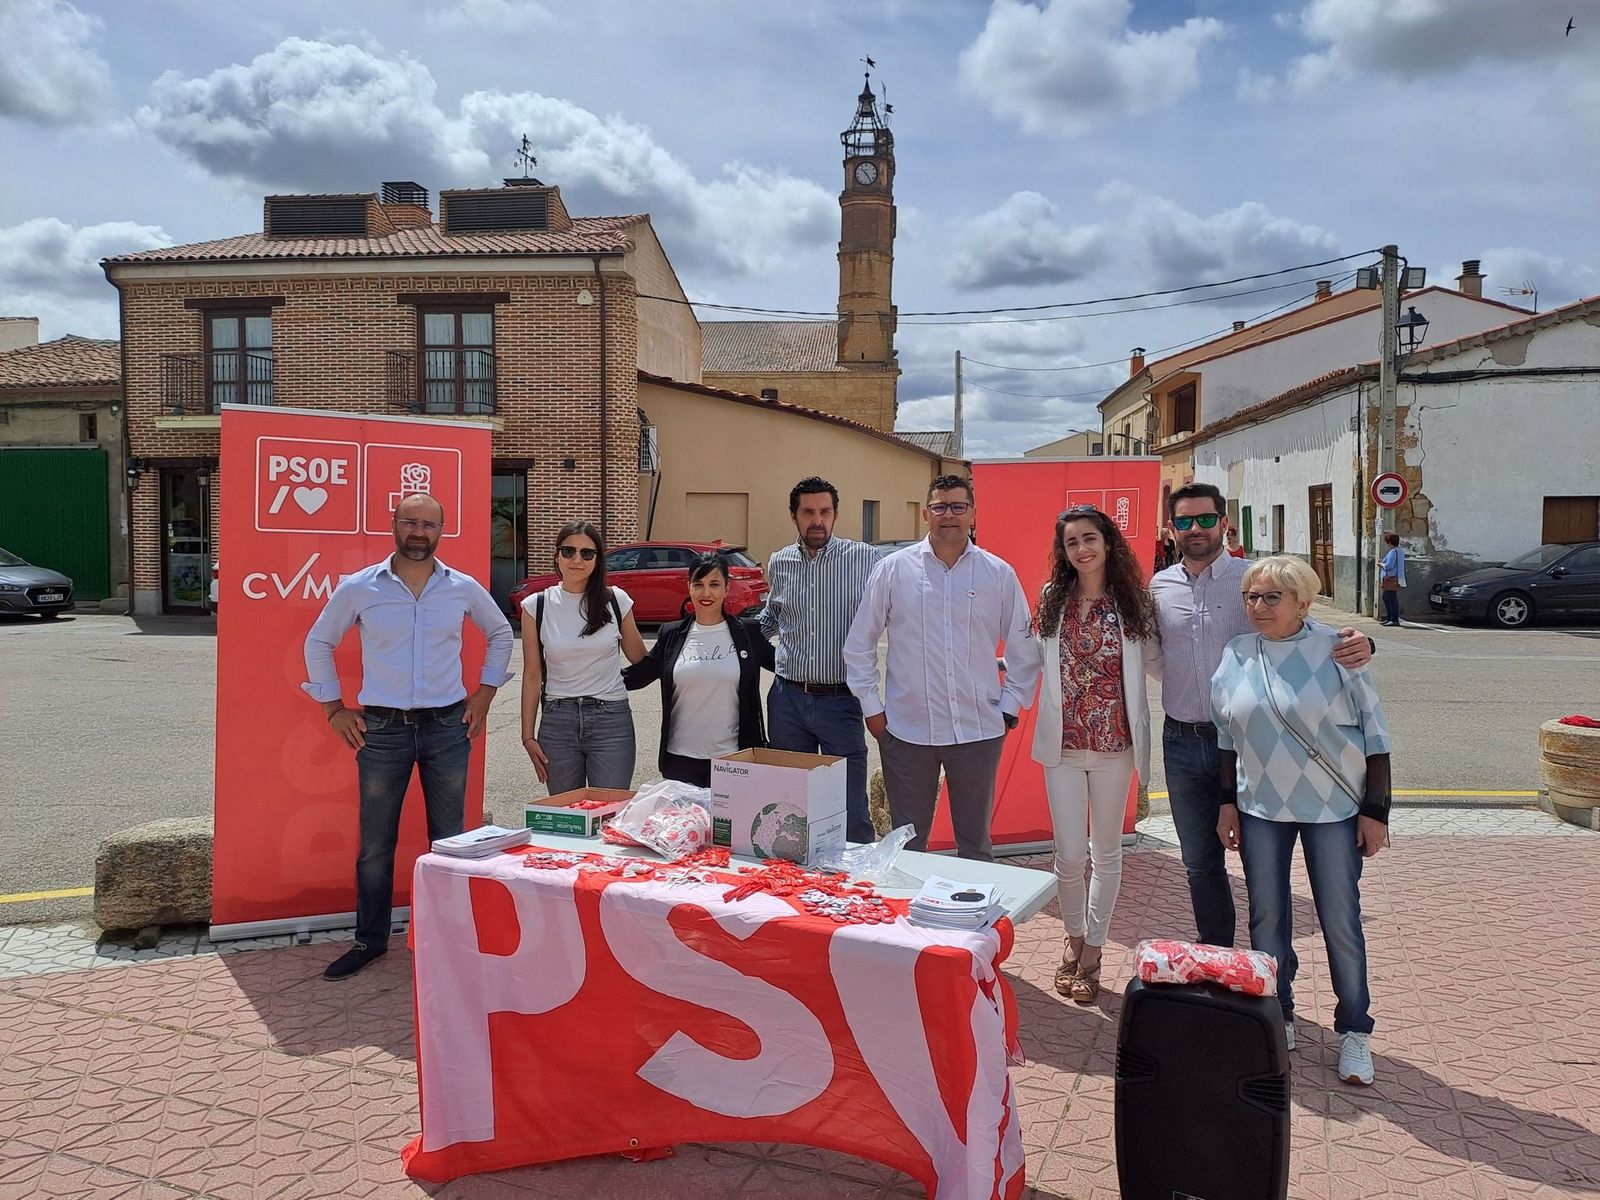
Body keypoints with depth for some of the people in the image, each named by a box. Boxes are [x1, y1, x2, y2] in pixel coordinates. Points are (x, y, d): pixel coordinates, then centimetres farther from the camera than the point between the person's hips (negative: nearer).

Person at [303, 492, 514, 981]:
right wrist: (334, 709, 5)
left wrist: (484, 693, 9)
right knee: (375, 844, 7)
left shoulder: (464, 588, 1)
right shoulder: (358, 587, -2)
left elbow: (501, 634, 16)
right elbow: (318, 642, 10)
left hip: (448, 726, 1)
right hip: (383, 729, -1)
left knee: (449, 839, 9)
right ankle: (370, 940, 23)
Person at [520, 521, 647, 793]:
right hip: (557, 720, 1)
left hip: (611, 720, -1)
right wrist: (528, 736, 4)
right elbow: (532, 676, 5)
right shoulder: (536, 606, 2)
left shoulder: (616, 601, 1)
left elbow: (641, 660, 13)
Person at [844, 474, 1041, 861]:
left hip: (979, 731, 1)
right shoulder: (894, 569, 0)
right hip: (907, 730, -1)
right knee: (907, 844, 11)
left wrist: (1010, 706, 4)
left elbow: (1024, 648, 10)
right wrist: (871, 706, 2)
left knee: (975, 843, 14)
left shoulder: (999, 574, 2)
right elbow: (859, 644, 5)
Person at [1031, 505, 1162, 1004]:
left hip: (1114, 743, 0)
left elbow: (1155, 664, 5)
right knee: (1070, 854, -2)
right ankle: (1074, 938, 24)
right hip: (1063, 743, 0)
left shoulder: (1133, 602, -1)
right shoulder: (1053, 600, 3)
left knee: (1106, 851, 10)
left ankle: (1092, 950, 25)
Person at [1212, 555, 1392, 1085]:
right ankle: (1278, 1017, 28)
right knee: (1266, 917, 11)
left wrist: (1375, 811, -7)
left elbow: (1374, 734, -6)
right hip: (1260, 809, 3)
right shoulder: (1236, 655, 1)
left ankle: (1354, 1031, 22)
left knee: (1341, 922, 5)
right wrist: (1227, 802, 8)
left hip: (1333, 808, -3)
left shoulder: (1335, 650, -9)